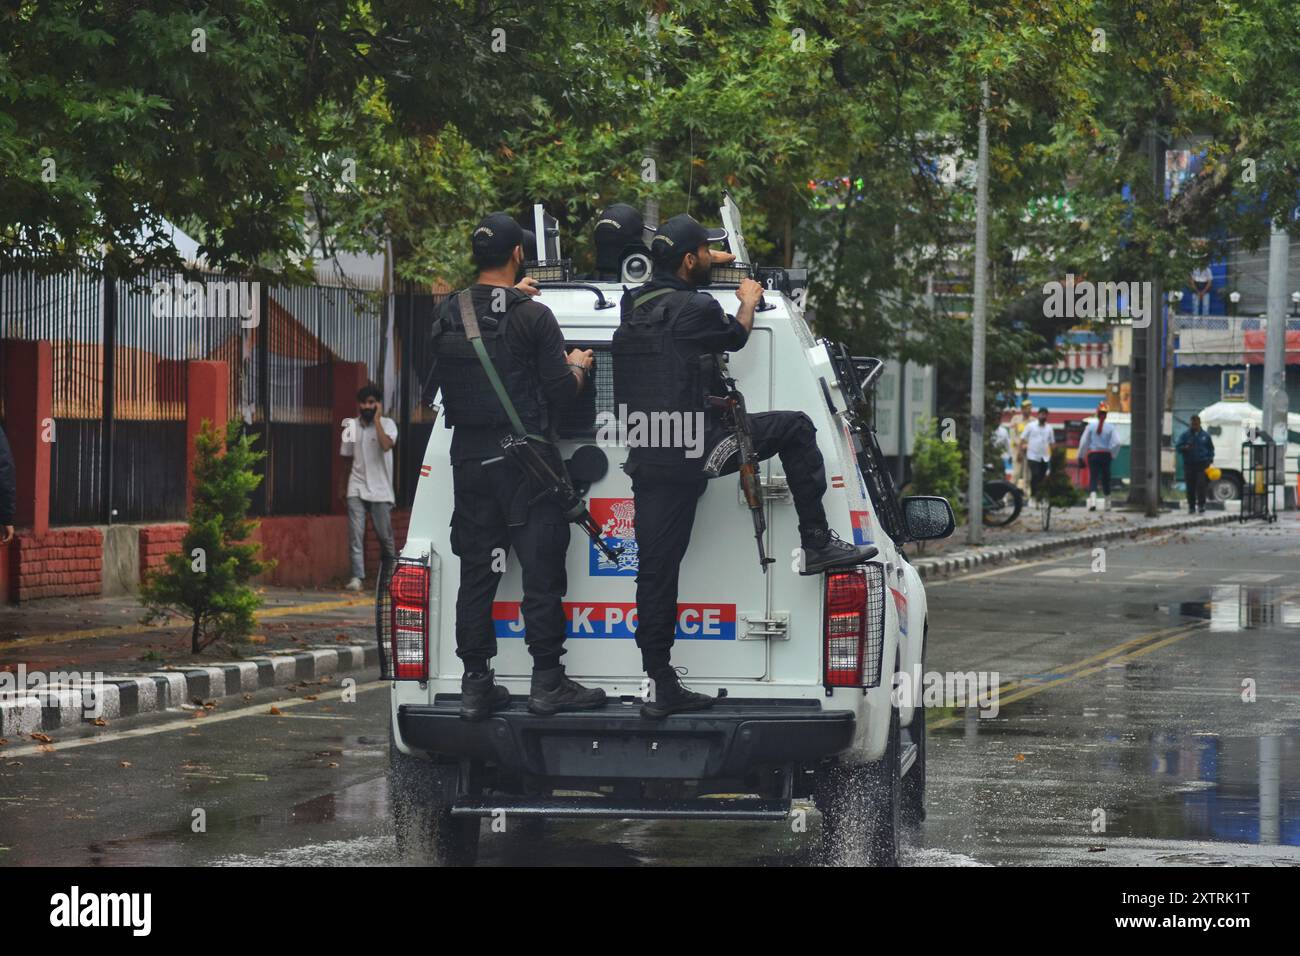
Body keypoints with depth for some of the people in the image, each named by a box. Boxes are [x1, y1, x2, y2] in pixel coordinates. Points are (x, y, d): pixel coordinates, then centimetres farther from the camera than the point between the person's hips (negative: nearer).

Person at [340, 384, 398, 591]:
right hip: (356, 489, 2)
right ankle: (357, 576, -15)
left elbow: (386, 445, -23)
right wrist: (344, 488, 20)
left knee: (385, 535, 3)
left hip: (380, 490, -2)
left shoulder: (387, 424, -2)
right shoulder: (352, 426, 9)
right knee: (355, 533, -12)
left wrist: (376, 419, -16)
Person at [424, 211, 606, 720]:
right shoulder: (532, 316, -12)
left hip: (469, 459, 5)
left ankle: (476, 683, 7)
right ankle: (547, 682, -2)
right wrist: (578, 367, 12)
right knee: (541, 572, 0)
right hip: (525, 460, -5)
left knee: (476, 572, 8)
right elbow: (560, 389, -12)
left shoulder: (449, 315, 3)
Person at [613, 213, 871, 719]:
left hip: (647, 462, 7)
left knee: (656, 571, 7)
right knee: (795, 427, 9)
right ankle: (816, 543, 8)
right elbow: (735, 336, 9)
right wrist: (748, 301, 29)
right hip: (695, 450, -7)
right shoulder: (695, 309, -12)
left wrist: (709, 260, 48)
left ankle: (660, 685, 8)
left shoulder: (634, 304, 11)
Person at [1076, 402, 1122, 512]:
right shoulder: (1110, 427, -3)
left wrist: (1081, 456, 6)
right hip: (1106, 455, 1)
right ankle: (1106, 504, 23)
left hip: (1093, 454, -1)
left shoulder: (1091, 426, -3)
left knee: (1093, 478, -5)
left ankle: (1092, 501, -27)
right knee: (1105, 478, 14)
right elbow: (1116, 443, -10)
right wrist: (1112, 455, 4)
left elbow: (1083, 442, -2)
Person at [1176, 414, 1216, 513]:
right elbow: (1177, 446, 3)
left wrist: (1210, 459, 5)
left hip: (1202, 464, -1)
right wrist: (1185, 448, -18)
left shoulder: (1205, 435, 8)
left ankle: (1201, 505, -5)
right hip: (1189, 464, 1)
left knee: (1201, 485, -11)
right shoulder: (1185, 435, 5)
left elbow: (1211, 448, 17)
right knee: (1190, 487, 2)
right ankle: (1191, 506, 9)